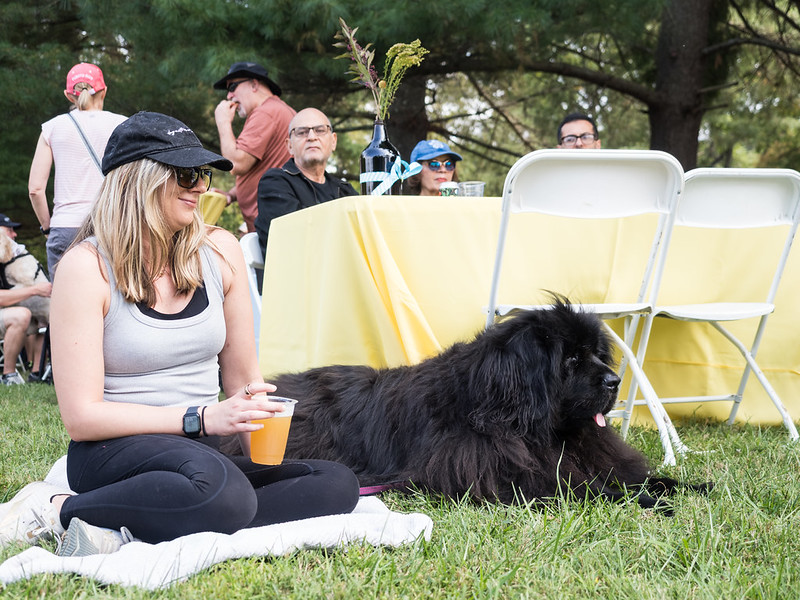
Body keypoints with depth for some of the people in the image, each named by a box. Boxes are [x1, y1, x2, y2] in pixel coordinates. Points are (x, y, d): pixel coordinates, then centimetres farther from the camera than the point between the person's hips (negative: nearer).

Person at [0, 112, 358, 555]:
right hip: (113, 451, -7)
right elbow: (81, 416, -12)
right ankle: (60, 510, -17)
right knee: (222, 490, -38)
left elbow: (243, 381, 14)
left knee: (337, 483, -19)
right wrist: (200, 417, -20)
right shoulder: (88, 267, -8)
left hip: (201, 451, 7)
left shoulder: (219, 251, 7)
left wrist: (266, 458, -2)